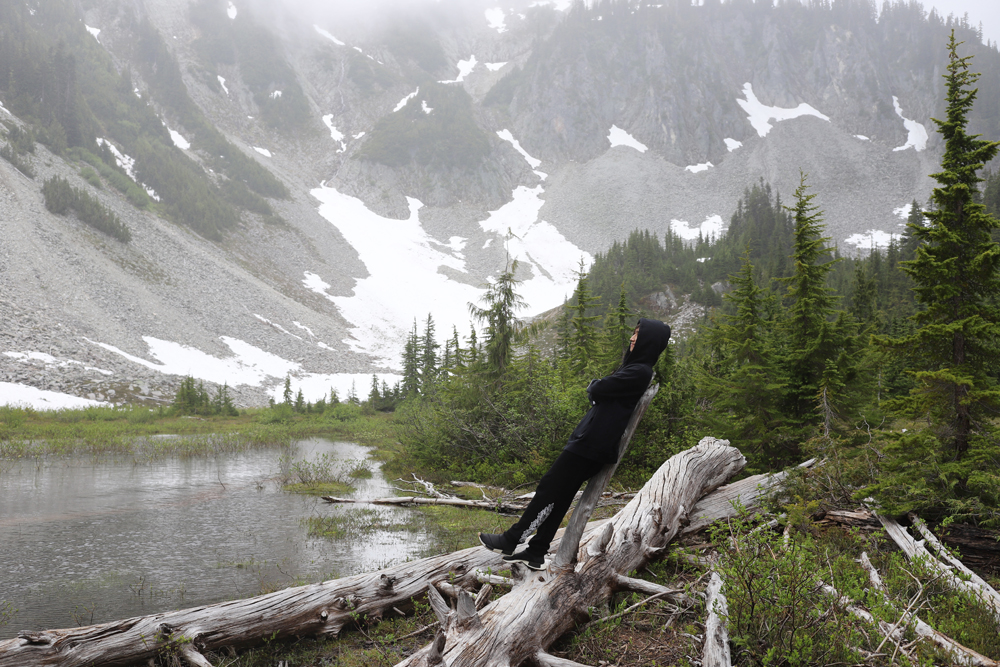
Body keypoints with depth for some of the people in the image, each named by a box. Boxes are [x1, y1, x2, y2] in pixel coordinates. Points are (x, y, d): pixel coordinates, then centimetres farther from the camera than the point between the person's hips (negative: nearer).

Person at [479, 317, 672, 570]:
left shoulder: (640, 372, -14)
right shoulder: (637, 370, 19)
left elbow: (597, 390, -14)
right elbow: (599, 395, 20)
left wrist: (593, 385, 7)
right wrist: (597, 388, 0)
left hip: (591, 443, -10)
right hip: (592, 442, 10)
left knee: (549, 489, -4)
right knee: (559, 496, 10)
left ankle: (510, 540, 4)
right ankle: (535, 553, 13)